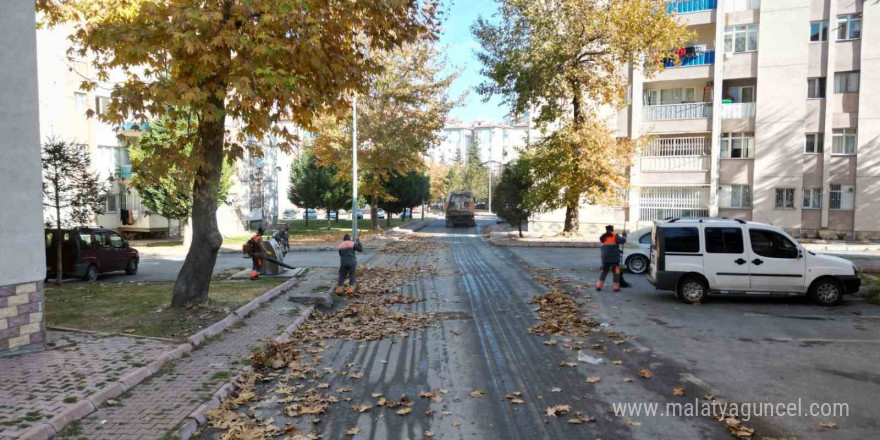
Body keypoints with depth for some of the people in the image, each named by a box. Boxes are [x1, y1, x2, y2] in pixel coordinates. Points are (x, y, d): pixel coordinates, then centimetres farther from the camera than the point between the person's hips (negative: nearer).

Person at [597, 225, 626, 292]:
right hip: (614, 258, -4)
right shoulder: (615, 236, -6)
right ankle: (616, 287, 7)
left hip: (605, 258, 4)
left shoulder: (603, 237, 10)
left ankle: (599, 286, 8)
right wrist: (623, 237, 4)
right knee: (615, 272, 6)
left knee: (603, 271, 13)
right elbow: (622, 241, -18)